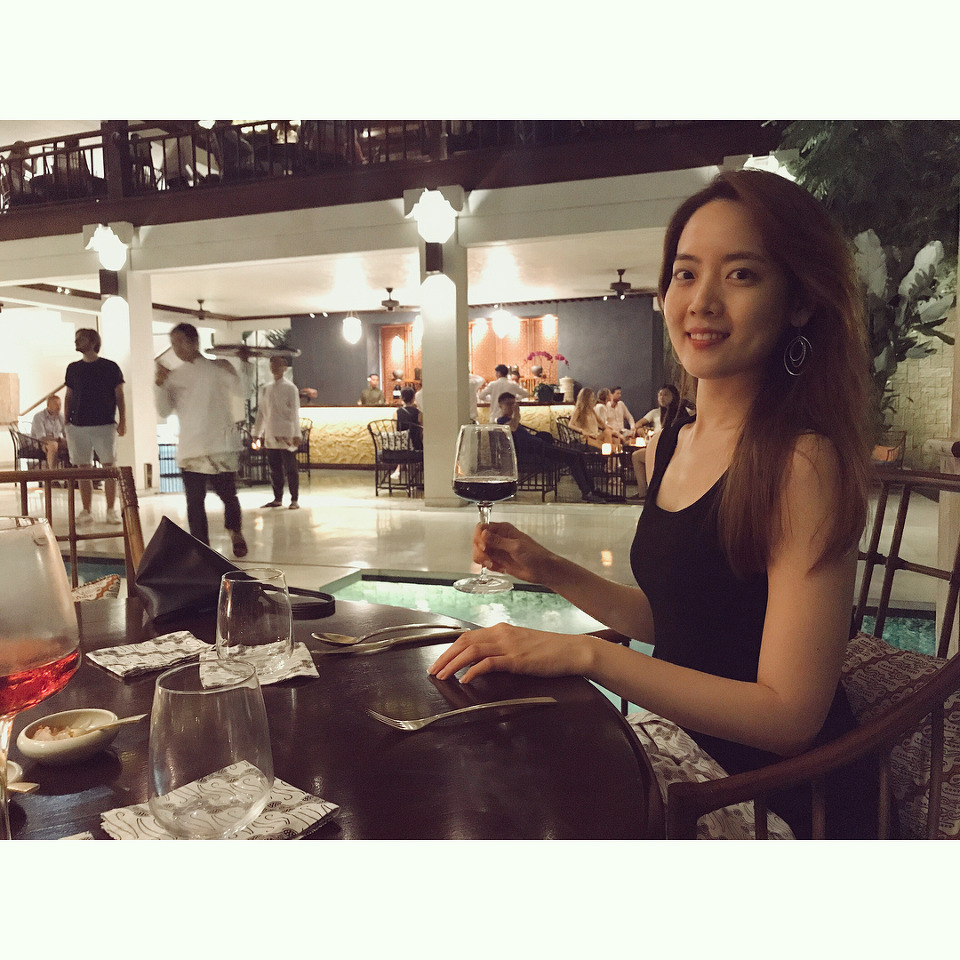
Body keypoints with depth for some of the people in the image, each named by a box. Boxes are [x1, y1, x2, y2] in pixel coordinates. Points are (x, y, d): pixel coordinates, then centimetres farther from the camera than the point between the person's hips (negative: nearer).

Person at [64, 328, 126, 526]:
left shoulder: (110, 367, 3)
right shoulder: (73, 368, 12)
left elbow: (119, 396, 4)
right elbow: (68, 397, 15)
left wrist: (122, 421, -4)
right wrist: (66, 423, 8)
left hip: (105, 425, -3)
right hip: (78, 426, 3)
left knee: (109, 467, -3)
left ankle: (111, 510, 5)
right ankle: (86, 511, 10)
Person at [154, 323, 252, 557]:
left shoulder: (219, 367, 4)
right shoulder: (174, 376, 12)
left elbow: (241, 390, -10)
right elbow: (164, 411, 5)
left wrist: (244, 362, -19)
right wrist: (159, 384, -7)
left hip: (222, 445, -2)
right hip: (190, 450, 2)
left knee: (227, 494, 5)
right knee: (194, 500, -1)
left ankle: (236, 532, 33)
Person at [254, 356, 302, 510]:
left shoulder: (290, 387, -2)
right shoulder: (266, 389, 13)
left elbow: (295, 412, -6)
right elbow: (261, 412, 17)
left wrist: (296, 434, -13)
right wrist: (256, 433, 13)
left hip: (286, 436, -5)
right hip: (270, 436, 5)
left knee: (291, 469, -1)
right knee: (274, 470, 9)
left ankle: (294, 500, 5)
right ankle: (277, 499, 18)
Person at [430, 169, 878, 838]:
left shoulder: (805, 461, -22)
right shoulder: (668, 447, 2)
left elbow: (787, 716, -23)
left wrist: (588, 654, -27)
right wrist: (549, 571, -1)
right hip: (687, 763, 6)